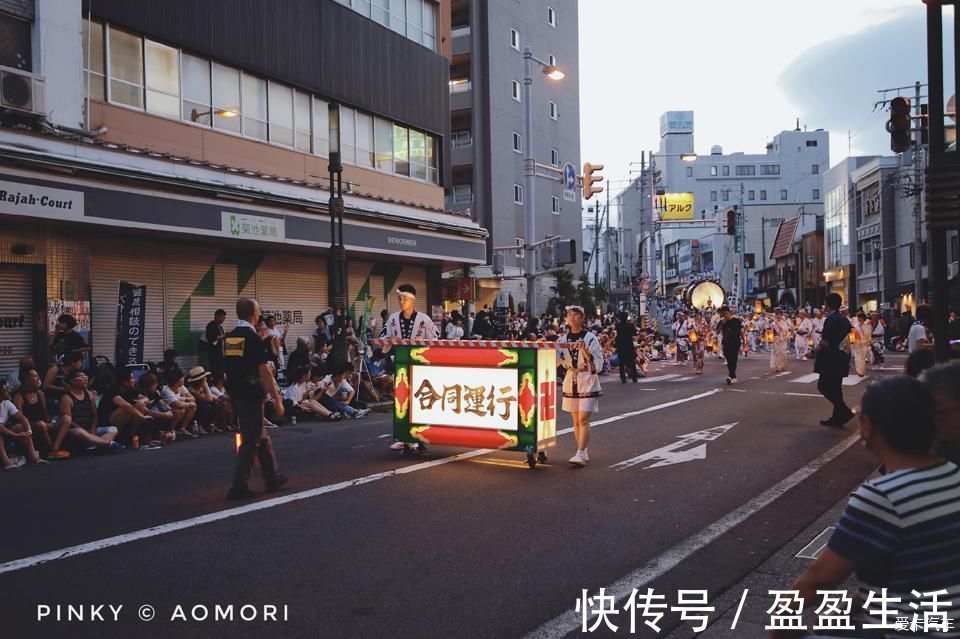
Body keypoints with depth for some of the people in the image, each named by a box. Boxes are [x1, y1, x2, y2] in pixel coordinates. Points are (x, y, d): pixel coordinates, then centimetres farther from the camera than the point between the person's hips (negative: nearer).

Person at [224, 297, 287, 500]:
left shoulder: (229, 338, 9)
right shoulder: (253, 338, -15)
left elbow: (228, 369, 15)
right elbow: (264, 372, -17)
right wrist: (277, 400, -13)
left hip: (236, 395, 8)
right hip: (251, 396, -8)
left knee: (262, 437, 17)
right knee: (251, 441, 0)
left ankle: (272, 478, 26)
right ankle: (239, 486, 1)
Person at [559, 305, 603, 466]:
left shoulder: (590, 338, -6)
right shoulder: (563, 340, 7)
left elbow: (598, 364, -9)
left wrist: (585, 351, -23)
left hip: (588, 382, -5)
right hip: (570, 382, 5)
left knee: (583, 419, -11)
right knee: (576, 420, 9)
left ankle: (580, 454, -12)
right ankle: (584, 454, 18)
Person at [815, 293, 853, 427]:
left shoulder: (831, 319, -15)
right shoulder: (845, 320, 12)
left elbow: (825, 342, -20)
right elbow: (845, 340, 18)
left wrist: (815, 353, -5)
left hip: (831, 359, -9)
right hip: (842, 359, 9)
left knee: (823, 386, -4)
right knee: (835, 387, 13)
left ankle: (844, 411, -9)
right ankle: (837, 418, 15)